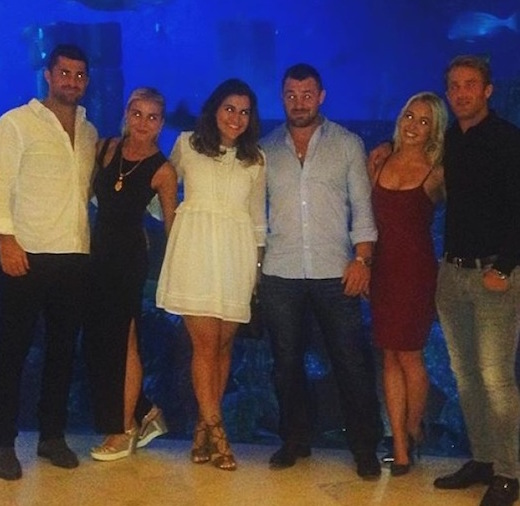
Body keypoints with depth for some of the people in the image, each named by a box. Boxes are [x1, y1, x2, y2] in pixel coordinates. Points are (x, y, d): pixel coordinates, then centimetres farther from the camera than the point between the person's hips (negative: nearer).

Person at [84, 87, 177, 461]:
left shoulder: (162, 170, -9)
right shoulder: (105, 148, 3)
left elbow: (172, 223, -2)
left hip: (129, 258, -6)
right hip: (97, 251, 6)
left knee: (119, 342, -1)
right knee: (95, 340, 8)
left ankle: (122, 430, 13)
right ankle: (143, 413, 23)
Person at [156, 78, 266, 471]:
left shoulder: (256, 160, 13)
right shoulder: (187, 145, 7)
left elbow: (258, 217, 15)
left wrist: (258, 263, 12)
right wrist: (171, 221, 8)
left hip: (236, 255, 2)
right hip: (195, 251, -2)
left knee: (224, 344, 3)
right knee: (205, 344, -7)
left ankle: (205, 427, 14)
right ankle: (216, 433, -2)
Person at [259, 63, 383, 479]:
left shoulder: (348, 145, 5)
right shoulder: (266, 150, 9)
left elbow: (362, 206, 2)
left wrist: (362, 259, -7)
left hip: (335, 272, -2)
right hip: (280, 273, 2)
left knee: (351, 362, 0)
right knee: (287, 362, 10)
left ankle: (365, 448, 14)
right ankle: (295, 440, 25)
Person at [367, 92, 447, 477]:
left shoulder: (436, 172, -5)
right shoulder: (380, 162, 6)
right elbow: (370, 214, 10)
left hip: (416, 271, -4)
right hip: (382, 268, 4)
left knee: (408, 355, 4)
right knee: (390, 357, 6)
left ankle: (413, 428, 29)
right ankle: (401, 447, 13)